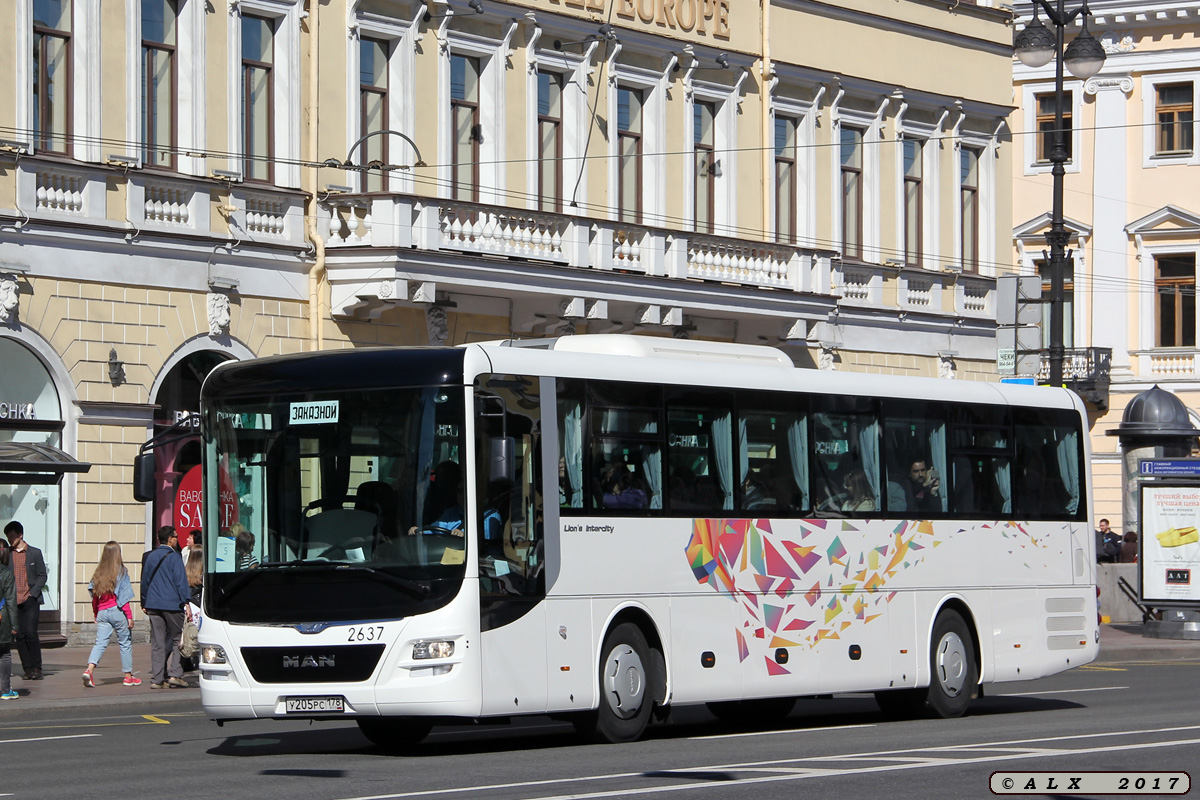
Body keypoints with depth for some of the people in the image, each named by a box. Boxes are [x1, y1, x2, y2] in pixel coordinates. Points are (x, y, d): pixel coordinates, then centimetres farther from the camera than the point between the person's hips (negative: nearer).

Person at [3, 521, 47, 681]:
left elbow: (42, 576, 6)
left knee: (31, 633, -11)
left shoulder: (35, 553, 6)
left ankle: (37, 668, -2)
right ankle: (27, 668, 8)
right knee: (19, 635, 1)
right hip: (13, 601, 2)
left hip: (30, 600, -2)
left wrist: (33, 593, -7)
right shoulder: (7, 554, 10)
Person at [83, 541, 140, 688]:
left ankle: (89, 669, -22)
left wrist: (96, 615, 17)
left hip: (102, 612, 4)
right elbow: (124, 597, -10)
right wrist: (129, 616, -7)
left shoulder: (98, 572, 5)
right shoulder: (121, 571, -8)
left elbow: (94, 597, 8)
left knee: (100, 642, 0)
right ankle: (128, 676, 16)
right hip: (117, 611, -4)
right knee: (125, 643, 9)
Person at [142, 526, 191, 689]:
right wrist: (186, 603, -11)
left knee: (157, 643, 4)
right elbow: (181, 581, -11)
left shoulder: (151, 557, 13)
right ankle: (175, 674, -3)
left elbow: (145, 581, 20)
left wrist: (144, 603, 27)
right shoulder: (174, 557, -6)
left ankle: (157, 679, 1)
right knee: (176, 639, 5)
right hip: (172, 605, -5)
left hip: (153, 605, 5)